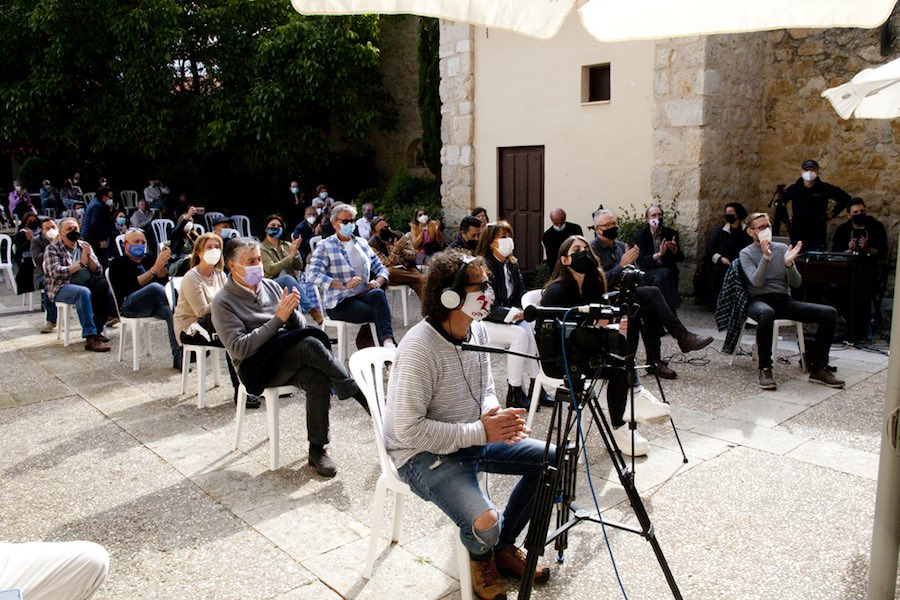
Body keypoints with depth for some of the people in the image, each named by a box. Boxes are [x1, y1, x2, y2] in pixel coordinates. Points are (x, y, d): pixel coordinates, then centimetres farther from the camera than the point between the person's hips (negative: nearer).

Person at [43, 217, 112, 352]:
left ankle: (97, 329, -15)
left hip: (87, 284, 5)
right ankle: (90, 338, -39)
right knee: (84, 292, -37)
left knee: (107, 289, -26)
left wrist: (89, 257, -9)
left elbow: (98, 271, 9)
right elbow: (55, 272, -13)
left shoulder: (84, 246, 17)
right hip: (62, 287, -5)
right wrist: (80, 264, -13)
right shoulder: (52, 248, 3)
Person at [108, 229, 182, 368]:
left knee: (171, 312, -31)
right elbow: (133, 284, -7)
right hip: (129, 305, -4)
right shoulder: (118, 263, 12)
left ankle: (178, 357, -37)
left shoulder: (149, 258, 27)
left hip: (155, 304, 4)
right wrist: (154, 269, -15)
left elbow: (163, 280, 14)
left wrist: (162, 264, -4)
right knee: (155, 287, -35)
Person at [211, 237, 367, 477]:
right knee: (311, 344, -32)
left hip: (291, 360, 5)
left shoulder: (271, 286, 13)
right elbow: (239, 349, -15)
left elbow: (300, 327, 12)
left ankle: (317, 449, -21)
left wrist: (292, 311, -11)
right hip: (257, 368, -4)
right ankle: (360, 396, -24)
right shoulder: (223, 302, -3)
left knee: (319, 379, -30)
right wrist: (278, 319, -19)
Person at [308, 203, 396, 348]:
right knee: (378, 313, -31)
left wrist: (378, 282, -5)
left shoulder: (362, 243, 18)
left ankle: (388, 341, -43)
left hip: (364, 295, 4)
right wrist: (344, 285, -23)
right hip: (340, 302, -4)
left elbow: (380, 268, 20)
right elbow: (313, 275, -14)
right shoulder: (325, 246, 0)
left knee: (378, 293, -32)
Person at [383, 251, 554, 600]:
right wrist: (481, 432, -26)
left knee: (550, 460, 1)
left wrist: (496, 417, -14)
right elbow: (409, 430, -27)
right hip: (423, 453, -8)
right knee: (485, 524, -28)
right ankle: (481, 557, 13)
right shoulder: (418, 349, -27)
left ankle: (503, 545, 20)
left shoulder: (477, 329, -2)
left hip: (473, 437, 8)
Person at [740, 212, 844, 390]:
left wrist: (789, 264, -11)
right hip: (759, 301, -5)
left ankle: (818, 368, -8)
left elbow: (796, 283, 7)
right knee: (767, 313, -42)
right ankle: (765, 368, -29)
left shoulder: (782, 248, 14)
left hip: (784, 300, 5)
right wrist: (766, 257, -23)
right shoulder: (746, 253, 4)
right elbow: (756, 282, -13)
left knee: (829, 313, -15)